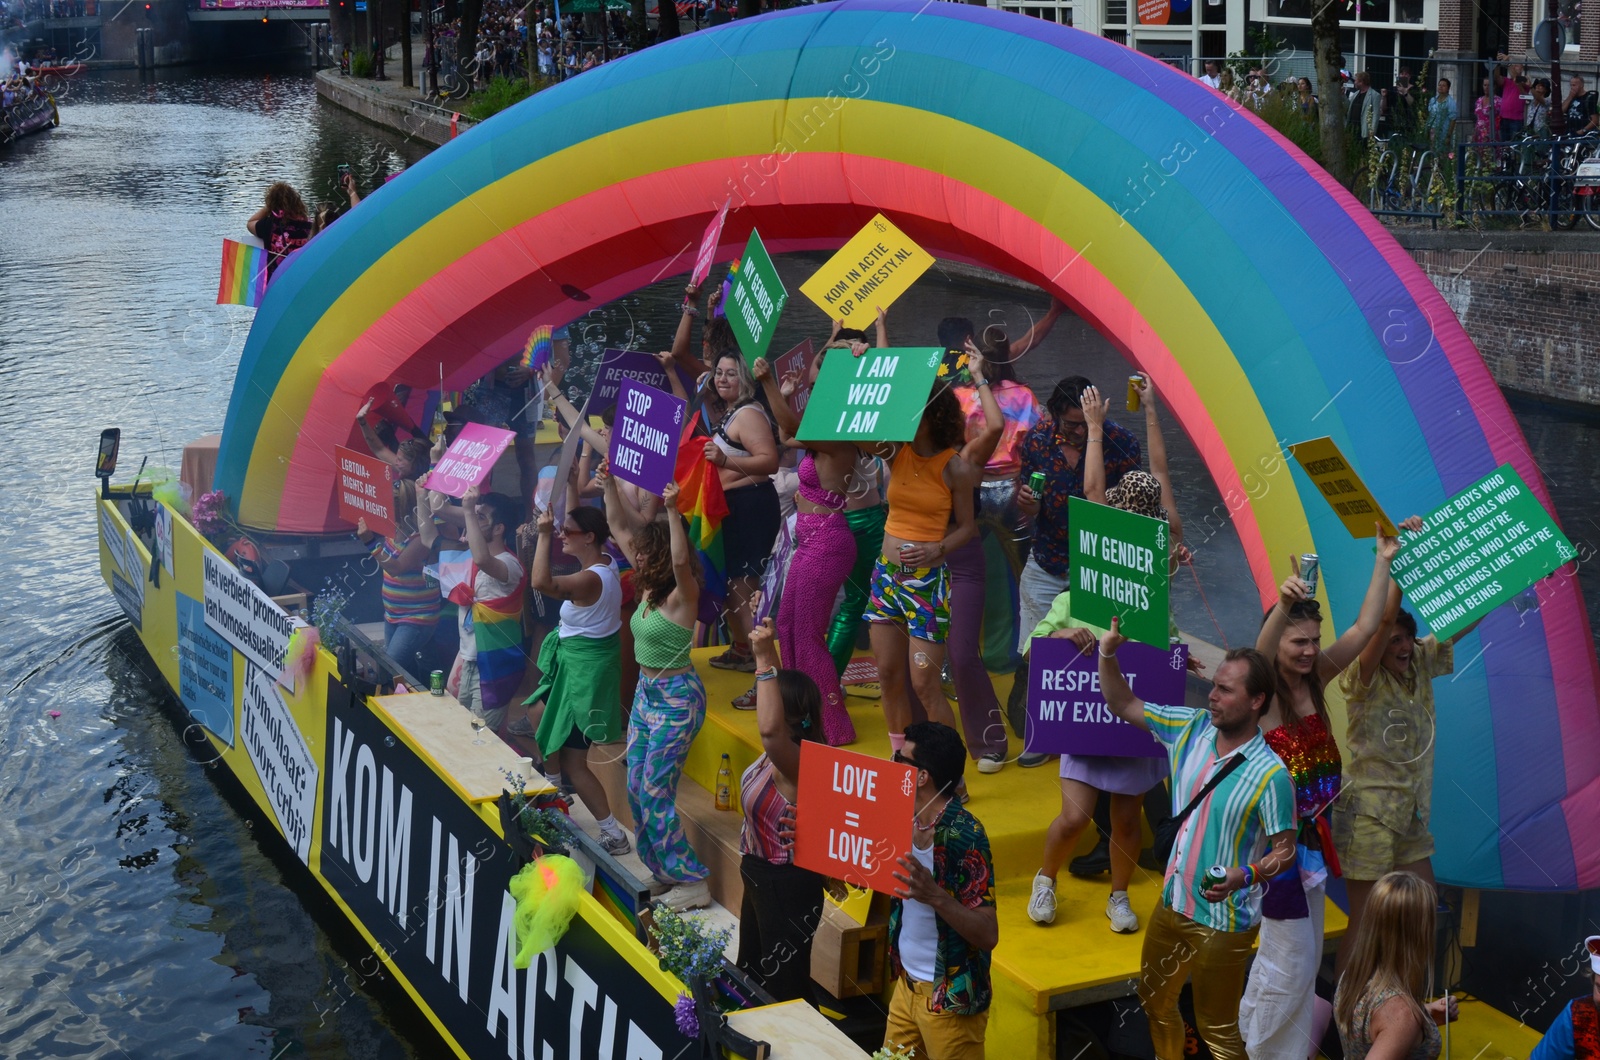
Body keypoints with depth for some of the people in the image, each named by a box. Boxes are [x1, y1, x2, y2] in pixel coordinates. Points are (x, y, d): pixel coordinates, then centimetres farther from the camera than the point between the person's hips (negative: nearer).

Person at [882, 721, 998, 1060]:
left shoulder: (964, 836, -23)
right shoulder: (908, 820, -1)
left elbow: (988, 935, -25)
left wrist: (935, 896, -39)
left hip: (950, 998, -8)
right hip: (907, 984, 8)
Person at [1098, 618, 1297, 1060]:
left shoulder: (1270, 775, -23)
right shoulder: (1190, 729, -6)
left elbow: (1285, 851, -16)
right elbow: (1123, 705, 2)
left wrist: (1245, 876, -34)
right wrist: (1108, 655, -15)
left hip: (1222, 923, -7)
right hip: (1171, 906, 7)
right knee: (1154, 999, 25)